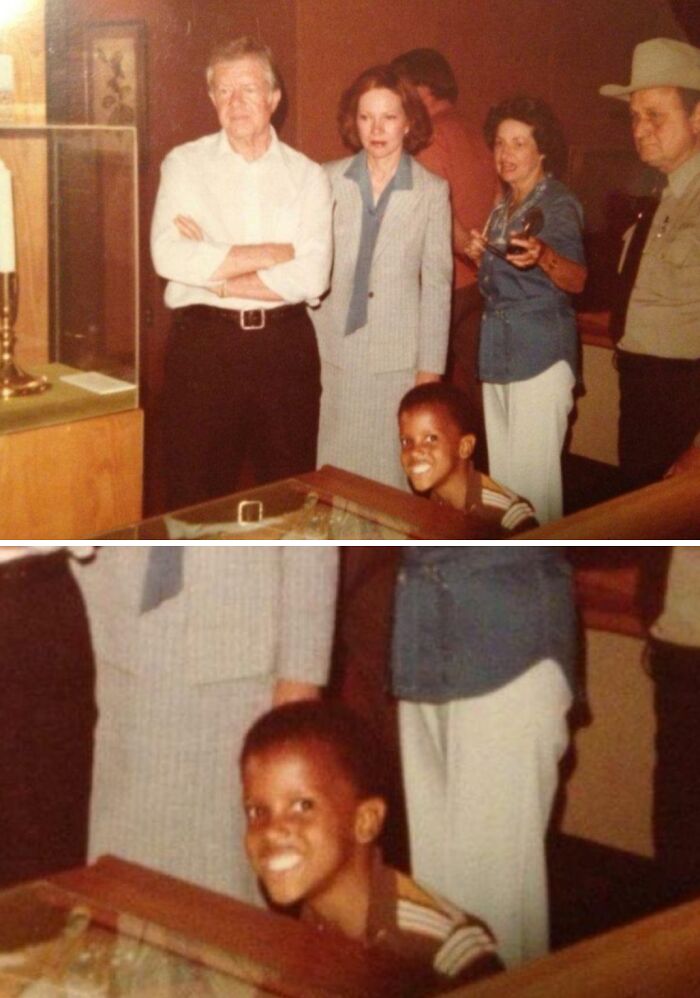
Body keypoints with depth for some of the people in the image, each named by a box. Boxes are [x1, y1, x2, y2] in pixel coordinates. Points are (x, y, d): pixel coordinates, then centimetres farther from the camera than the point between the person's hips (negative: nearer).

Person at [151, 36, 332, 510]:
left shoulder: (307, 175, 5)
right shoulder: (185, 164, 3)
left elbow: (312, 276, -9)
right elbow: (170, 257, -14)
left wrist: (215, 273, -11)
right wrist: (274, 253, -12)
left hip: (286, 344, 1)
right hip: (204, 343, -1)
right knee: (198, 499, 5)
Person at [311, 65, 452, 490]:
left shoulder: (432, 191, 2)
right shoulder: (328, 180, 4)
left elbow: (437, 284, 2)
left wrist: (430, 370, -2)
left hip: (397, 358, -1)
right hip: (333, 352, 1)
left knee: (391, 472, 1)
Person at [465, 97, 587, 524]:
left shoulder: (557, 204, -10)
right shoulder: (505, 206, 15)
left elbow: (576, 280, -22)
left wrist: (542, 255, -40)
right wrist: (481, 256, 8)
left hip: (540, 354, -8)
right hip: (498, 352, 9)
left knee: (532, 473, -8)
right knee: (502, 471, 13)